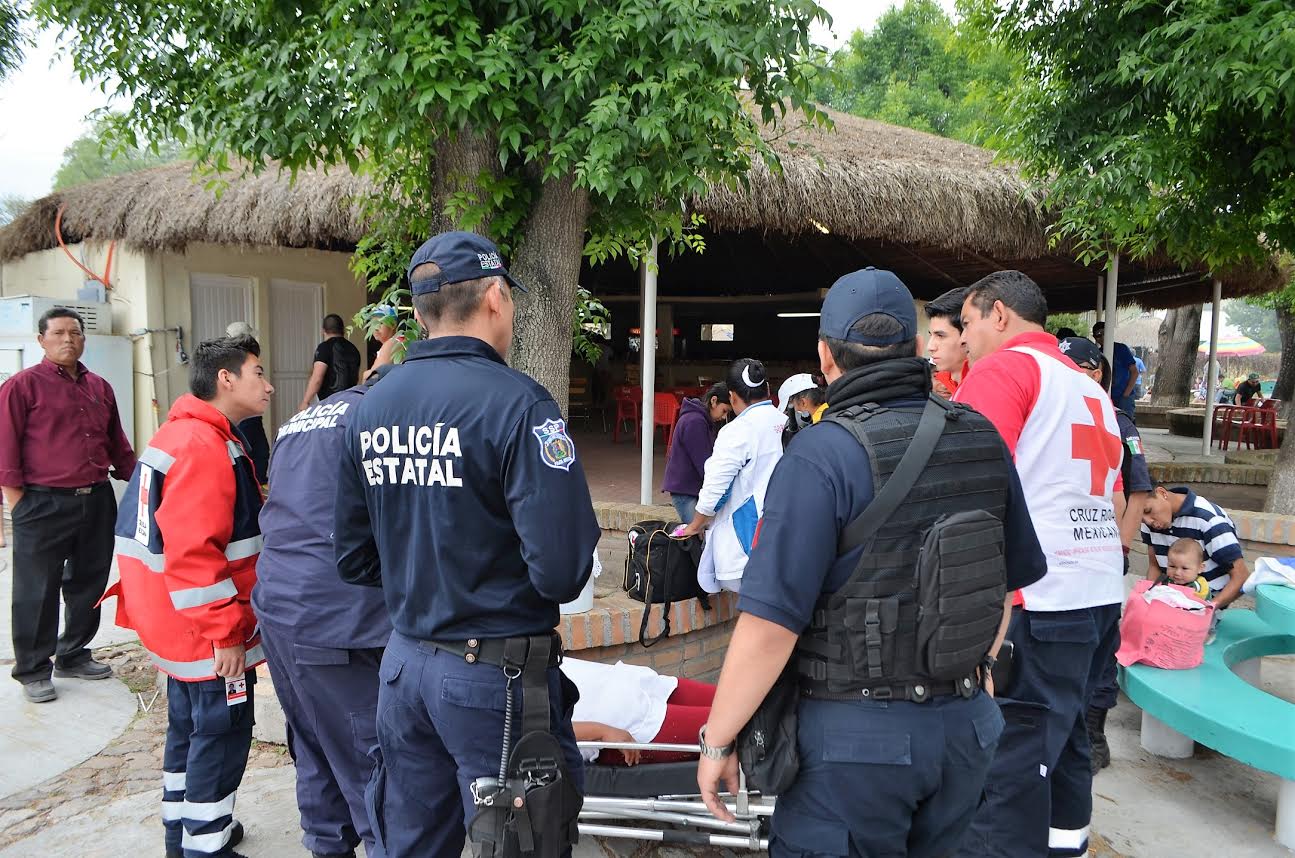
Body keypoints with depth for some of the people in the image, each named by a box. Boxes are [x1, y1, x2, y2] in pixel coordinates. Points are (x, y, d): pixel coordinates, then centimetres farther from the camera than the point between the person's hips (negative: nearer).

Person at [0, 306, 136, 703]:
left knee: (89, 584, 14)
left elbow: (117, 444, 18)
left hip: (98, 502, 6)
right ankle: (33, 670, 16)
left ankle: (74, 656, 30)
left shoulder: (100, 387, 12)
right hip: (44, 505, -5)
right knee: (38, 591, 4)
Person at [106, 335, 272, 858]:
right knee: (222, 736, 1)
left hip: (180, 628, 11)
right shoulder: (205, 445, -22)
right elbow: (194, 553, -27)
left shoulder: (179, 435, 12)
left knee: (188, 729, 21)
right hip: (209, 632, -11)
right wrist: (226, 632, -24)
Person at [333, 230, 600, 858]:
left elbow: (354, 558, 9)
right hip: (497, 671, -6)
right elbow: (563, 571, -24)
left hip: (403, 662, 7)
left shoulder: (368, 409, 2)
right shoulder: (514, 403, -18)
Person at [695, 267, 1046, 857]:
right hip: (967, 724, 6)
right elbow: (1010, 582, 11)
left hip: (855, 735, -6)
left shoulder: (823, 454, -20)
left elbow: (770, 624, -22)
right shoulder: (983, 440, 0)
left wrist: (716, 743, -10)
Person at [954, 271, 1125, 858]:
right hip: (1101, 592, 9)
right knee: (1063, 737, 21)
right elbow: (1115, 501, 23)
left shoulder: (1003, 368, -7)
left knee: (1010, 760, -5)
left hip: (1035, 603, -9)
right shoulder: (1092, 389, 19)